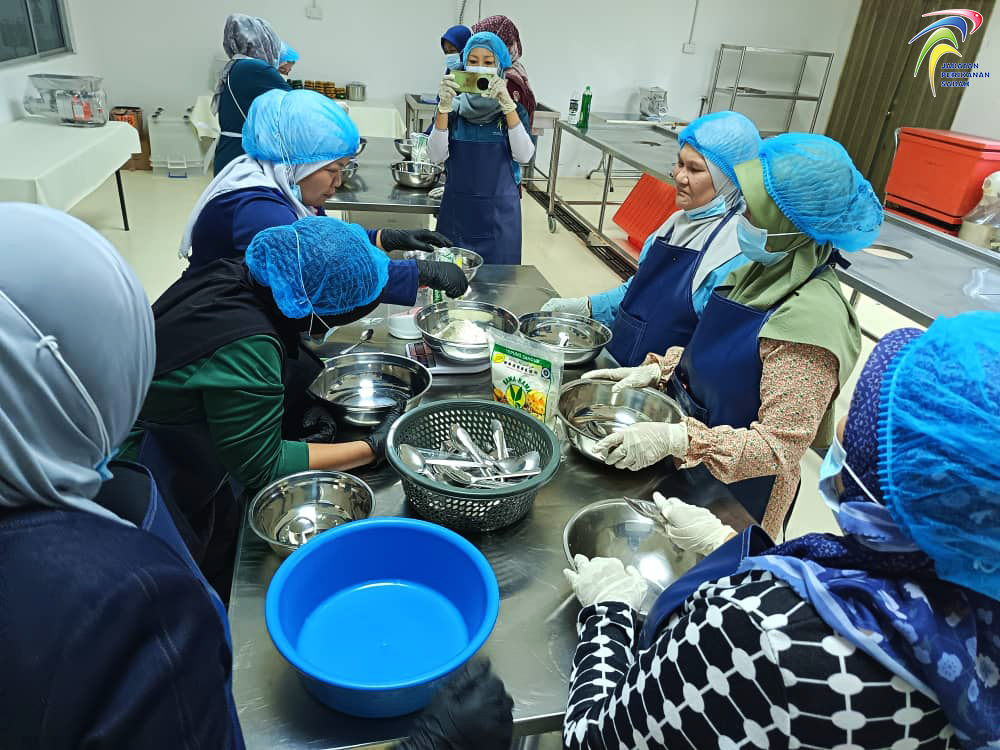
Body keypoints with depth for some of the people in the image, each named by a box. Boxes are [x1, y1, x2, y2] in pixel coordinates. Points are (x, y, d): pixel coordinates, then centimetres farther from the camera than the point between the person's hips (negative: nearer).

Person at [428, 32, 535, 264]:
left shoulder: (514, 108, 2)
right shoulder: (454, 106, 3)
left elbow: (524, 155, -14)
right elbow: (437, 156, -9)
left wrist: (507, 105, -21)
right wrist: (444, 107, -19)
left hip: (499, 212, 0)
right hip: (457, 209, 1)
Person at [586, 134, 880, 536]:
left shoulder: (810, 320, -29)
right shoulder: (762, 271, -4)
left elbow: (781, 447, -28)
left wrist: (676, 438, -36)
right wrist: (656, 371, -4)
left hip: (735, 491, -7)